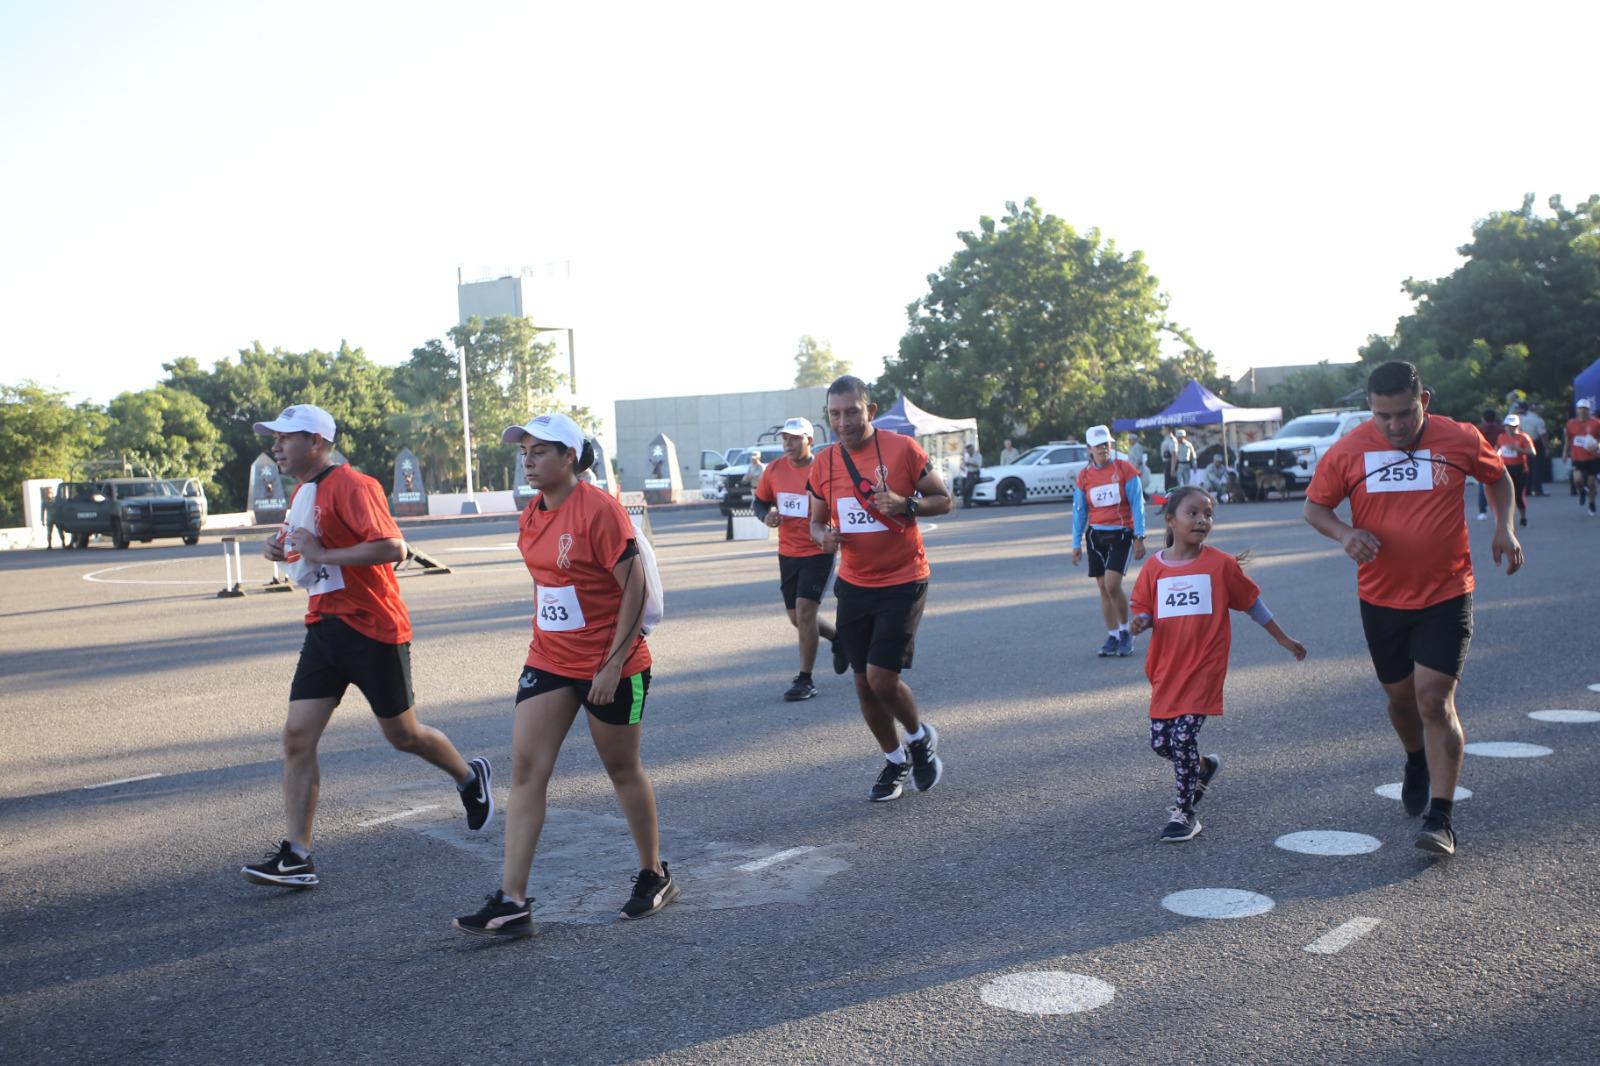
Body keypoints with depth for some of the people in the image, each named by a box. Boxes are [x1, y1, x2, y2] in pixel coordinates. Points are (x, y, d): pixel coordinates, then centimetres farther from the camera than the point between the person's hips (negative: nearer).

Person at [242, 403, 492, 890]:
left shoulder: (351, 486, -15)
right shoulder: (302, 493, 14)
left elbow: (392, 546, -28)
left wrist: (321, 554, -24)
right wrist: (282, 550, 7)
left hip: (372, 628, -8)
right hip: (324, 627, 8)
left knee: (402, 734, 7)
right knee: (297, 738, -3)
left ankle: (470, 777, 35)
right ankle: (296, 857, -1)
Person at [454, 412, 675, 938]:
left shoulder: (600, 508, -17)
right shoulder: (532, 515, 6)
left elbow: (635, 586, -18)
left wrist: (613, 663, -20)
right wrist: (542, 637, 17)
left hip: (610, 666, -7)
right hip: (548, 662, 7)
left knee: (622, 769, 8)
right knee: (525, 770, -2)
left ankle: (654, 876, 29)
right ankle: (511, 901, 0)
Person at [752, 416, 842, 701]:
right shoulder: (774, 469, 0)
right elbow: (758, 501, 13)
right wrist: (766, 514, -9)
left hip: (818, 552, -6)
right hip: (787, 553, 6)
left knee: (804, 612, -13)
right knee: (797, 618, 13)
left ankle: (805, 680, 0)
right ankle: (839, 638, 41)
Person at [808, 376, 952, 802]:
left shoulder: (902, 449, -10)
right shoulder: (823, 463, 2)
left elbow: (943, 500, -2)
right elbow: (816, 521, 13)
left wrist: (906, 505, -22)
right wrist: (824, 536, -11)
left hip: (902, 582, -5)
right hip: (853, 585, 5)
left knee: (882, 677, -13)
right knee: (864, 685, 9)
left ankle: (920, 737, 18)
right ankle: (895, 761, 32)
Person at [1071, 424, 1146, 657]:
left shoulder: (1125, 470, -5)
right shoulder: (1084, 475, 4)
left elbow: (1137, 504, -4)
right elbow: (1079, 511, 10)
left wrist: (1139, 537, -8)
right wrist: (1076, 544, 8)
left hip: (1121, 533, -4)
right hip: (1096, 534, 4)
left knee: (1112, 585, -16)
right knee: (1103, 588, 5)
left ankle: (1125, 632, 4)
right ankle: (1112, 637, 15)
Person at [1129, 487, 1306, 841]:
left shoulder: (1221, 564, -2)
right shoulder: (1154, 567, 2)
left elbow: (1251, 602, 8)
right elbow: (1143, 610, 9)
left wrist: (1283, 639, 15)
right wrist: (1141, 622, -16)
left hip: (1204, 667, -3)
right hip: (1166, 668, 4)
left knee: (1183, 737, -12)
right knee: (1160, 741, 7)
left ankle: (1185, 813, 5)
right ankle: (1203, 767, 39)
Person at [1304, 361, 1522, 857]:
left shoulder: (1461, 439, -5)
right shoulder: (1349, 450, -7)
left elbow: (1497, 476, 15)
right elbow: (1314, 506, 3)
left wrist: (1504, 527, -1)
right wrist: (1345, 533, -18)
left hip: (1446, 595, -2)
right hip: (1381, 598, 2)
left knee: (1435, 699, -11)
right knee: (1400, 695, 16)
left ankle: (1441, 818, -6)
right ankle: (1417, 764, 48)